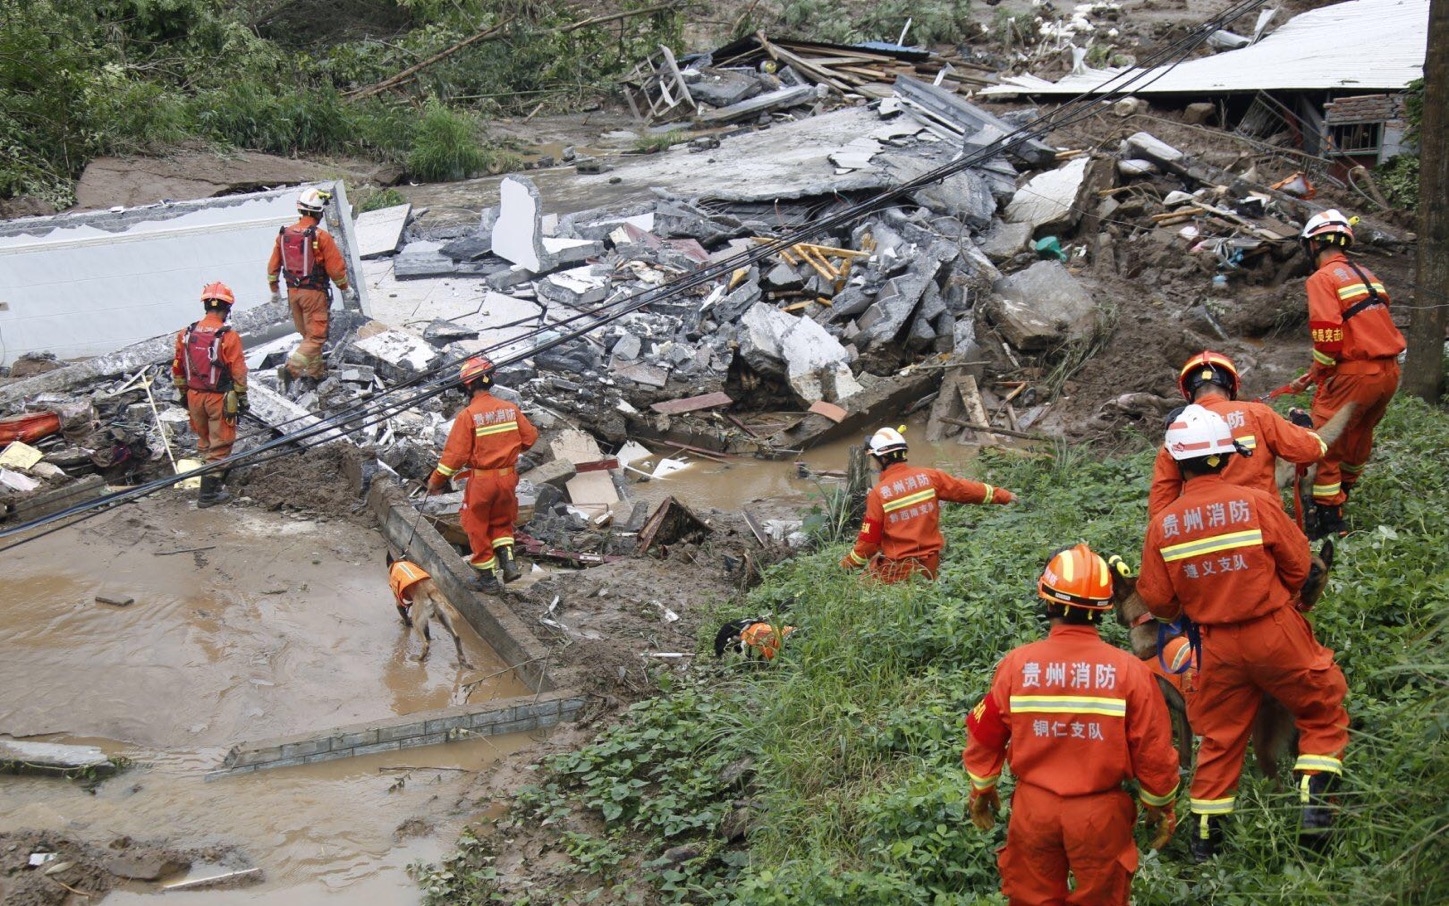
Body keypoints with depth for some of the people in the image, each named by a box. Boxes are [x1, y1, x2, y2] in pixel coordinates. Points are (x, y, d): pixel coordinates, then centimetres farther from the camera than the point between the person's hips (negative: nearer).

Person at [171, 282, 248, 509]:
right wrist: (242, 398, -2)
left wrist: (183, 394, 20)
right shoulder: (228, 337, -17)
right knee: (219, 446, 4)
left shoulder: (186, 334, 0)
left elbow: (177, 369, 8)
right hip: (219, 398, -5)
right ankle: (209, 493, 4)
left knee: (204, 441, 23)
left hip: (194, 396, 5)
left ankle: (213, 477, 38)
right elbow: (238, 373, -13)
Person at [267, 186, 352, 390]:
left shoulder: (284, 234, 2)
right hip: (314, 292, -6)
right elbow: (336, 267, -12)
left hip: (293, 291, 6)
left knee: (307, 334, 20)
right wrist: (344, 287, 5)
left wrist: (274, 289, 24)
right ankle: (291, 369, -17)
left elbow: (273, 266, 10)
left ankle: (316, 371, 30)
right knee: (316, 336, -1)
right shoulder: (321, 236, -16)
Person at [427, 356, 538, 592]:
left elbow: (455, 453, -16)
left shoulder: (468, 415, -16)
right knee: (502, 521, 24)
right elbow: (530, 437, 7)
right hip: (507, 477, 5)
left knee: (477, 526, 12)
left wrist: (436, 480, -4)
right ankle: (508, 562, 6)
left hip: (481, 479, -5)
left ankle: (487, 577, 18)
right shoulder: (510, 409, -2)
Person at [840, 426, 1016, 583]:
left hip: (899, 570, -6)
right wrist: (1004, 495, 22)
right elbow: (965, 489, 8)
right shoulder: (929, 477, -2)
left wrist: (846, 566, 7)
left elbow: (868, 541, -8)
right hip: (930, 565, 6)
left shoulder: (879, 493, -12)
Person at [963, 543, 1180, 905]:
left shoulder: (1017, 664, -10)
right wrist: (1161, 805, 9)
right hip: (1100, 811, -1)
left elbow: (984, 736, 0)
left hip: (1033, 808, 1)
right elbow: (1153, 750, -8)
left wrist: (981, 790, 18)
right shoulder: (1129, 669, -14)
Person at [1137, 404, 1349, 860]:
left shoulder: (1162, 524, -8)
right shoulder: (1256, 503, -14)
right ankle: (1314, 805, 5)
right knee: (1324, 714, 16)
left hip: (1218, 647, 3)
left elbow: (1156, 599, -2)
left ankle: (1205, 835, 20)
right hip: (1276, 634, -3)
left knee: (1218, 737, 16)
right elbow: (1298, 565, -5)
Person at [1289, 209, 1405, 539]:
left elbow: (1327, 335, -20)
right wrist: (1315, 375, 20)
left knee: (1324, 442, -1)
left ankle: (1330, 519, -1)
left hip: (1356, 375, -9)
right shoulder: (1365, 274, 18)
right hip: (1389, 372, 9)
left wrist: (1320, 375, -3)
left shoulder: (1323, 279, -9)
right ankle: (1345, 490, 46)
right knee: (1359, 434, 26)